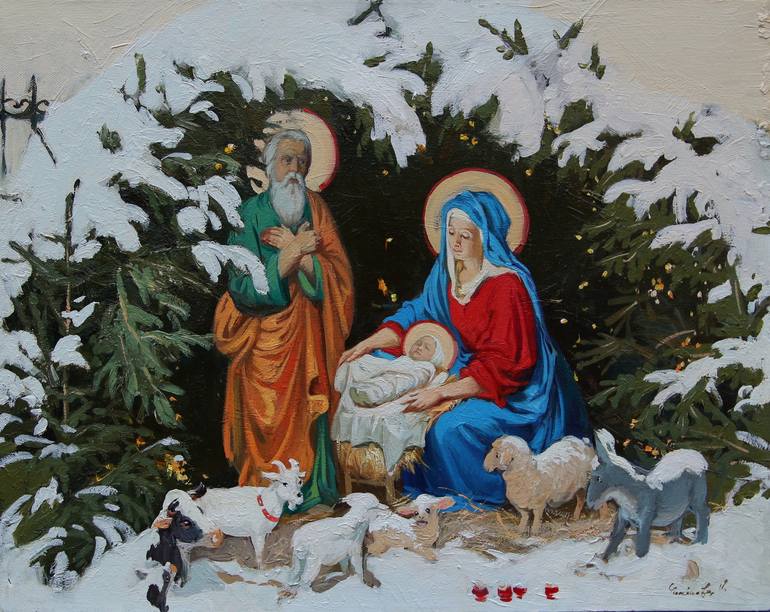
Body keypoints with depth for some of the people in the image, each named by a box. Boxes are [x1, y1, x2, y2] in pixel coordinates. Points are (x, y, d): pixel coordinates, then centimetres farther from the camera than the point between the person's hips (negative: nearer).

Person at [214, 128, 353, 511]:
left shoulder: (315, 208, 8)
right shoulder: (251, 213, 0)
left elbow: (338, 274, -2)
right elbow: (246, 286, -11)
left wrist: (294, 250, -12)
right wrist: (295, 251, -14)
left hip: (309, 336, 2)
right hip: (266, 336, -2)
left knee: (307, 416, 1)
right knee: (268, 419, -3)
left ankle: (310, 491, 13)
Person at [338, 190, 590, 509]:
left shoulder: (508, 285, -26)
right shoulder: (448, 272, -3)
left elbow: (505, 364, -26)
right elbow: (417, 313, 11)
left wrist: (442, 392, -29)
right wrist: (367, 344, 0)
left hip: (516, 392, -8)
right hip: (469, 369, 8)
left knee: (451, 427, -26)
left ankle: (486, 495, 0)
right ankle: (425, 486, 15)